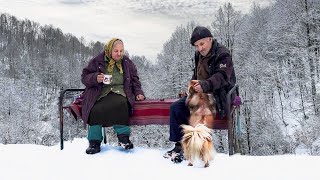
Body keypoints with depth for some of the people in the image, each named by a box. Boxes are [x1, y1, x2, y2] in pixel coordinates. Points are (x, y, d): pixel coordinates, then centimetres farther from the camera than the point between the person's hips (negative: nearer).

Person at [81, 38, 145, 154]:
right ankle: (94, 142, -18)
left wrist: (138, 92, 7)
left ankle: (123, 137, -26)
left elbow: (135, 79, 23)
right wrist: (95, 78, -13)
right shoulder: (97, 61, 9)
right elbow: (84, 77, 8)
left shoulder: (127, 63, 16)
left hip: (119, 92, 1)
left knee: (121, 104, -35)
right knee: (96, 110, -32)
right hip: (100, 93, 0)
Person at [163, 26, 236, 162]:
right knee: (176, 107, -8)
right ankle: (179, 144, -7)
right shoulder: (199, 55, 15)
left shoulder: (222, 54, -10)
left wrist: (205, 85, -42)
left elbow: (221, 76, -25)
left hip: (217, 96, -8)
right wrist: (192, 87, 9)